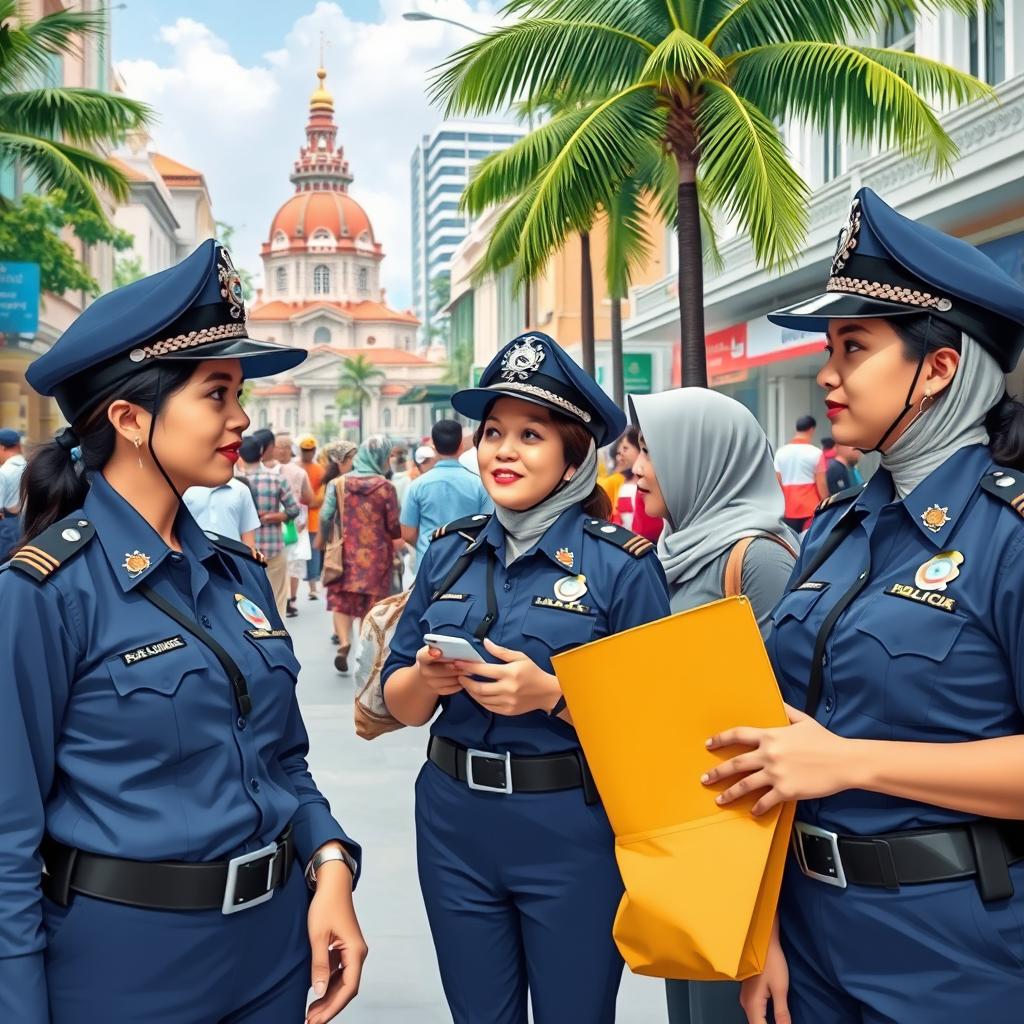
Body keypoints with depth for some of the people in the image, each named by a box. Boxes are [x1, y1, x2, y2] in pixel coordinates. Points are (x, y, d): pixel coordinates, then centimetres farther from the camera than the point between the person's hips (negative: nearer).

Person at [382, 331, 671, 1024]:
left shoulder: (622, 564, -10)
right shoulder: (450, 553, 4)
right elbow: (399, 704, 7)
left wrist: (551, 695, -24)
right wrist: (428, 679, -15)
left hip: (574, 833, -4)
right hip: (454, 823, 4)